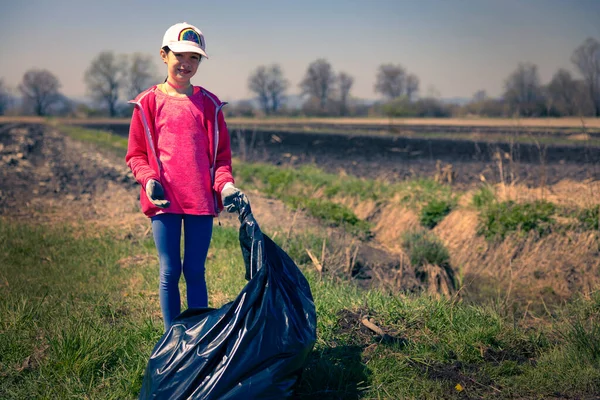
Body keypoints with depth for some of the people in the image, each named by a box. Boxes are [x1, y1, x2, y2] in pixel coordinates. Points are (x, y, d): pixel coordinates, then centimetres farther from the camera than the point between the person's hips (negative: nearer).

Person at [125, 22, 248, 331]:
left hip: (202, 199, 1)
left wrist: (225, 185, -8)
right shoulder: (147, 103, 3)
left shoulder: (209, 104, 7)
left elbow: (221, 154, 10)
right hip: (164, 200, -1)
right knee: (169, 272, 4)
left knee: (195, 272, 7)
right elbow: (136, 154, 6)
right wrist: (149, 179, -13)